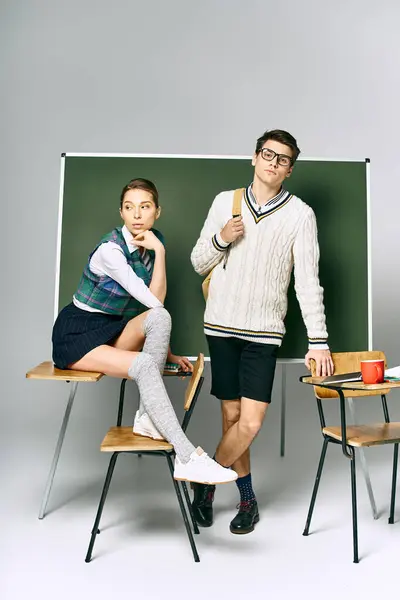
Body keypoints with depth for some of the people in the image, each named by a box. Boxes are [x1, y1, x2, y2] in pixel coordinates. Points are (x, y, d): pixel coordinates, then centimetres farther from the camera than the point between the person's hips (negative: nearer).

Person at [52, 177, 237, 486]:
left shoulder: (153, 241, 1)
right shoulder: (110, 249, -20)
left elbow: (154, 308, 6)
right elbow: (154, 300, -23)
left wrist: (166, 351, -1)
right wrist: (160, 252, -20)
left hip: (113, 331, 6)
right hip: (76, 335, -6)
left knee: (160, 318, -26)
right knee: (145, 365, -31)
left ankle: (148, 417, -20)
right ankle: (188, 459, -31)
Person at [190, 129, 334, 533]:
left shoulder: (299, 215, -1)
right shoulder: (225, 202, 6)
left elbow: (307, 281, -3)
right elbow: (198, 263, 9)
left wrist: (318, 341, -7)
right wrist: (220, 239, -11)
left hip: (264, 331, -1)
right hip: (222, 325, 2)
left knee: (251, 421, -6)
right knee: (232, 416, 6)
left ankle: (205, 481, 21)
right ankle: (247, 498, 27)